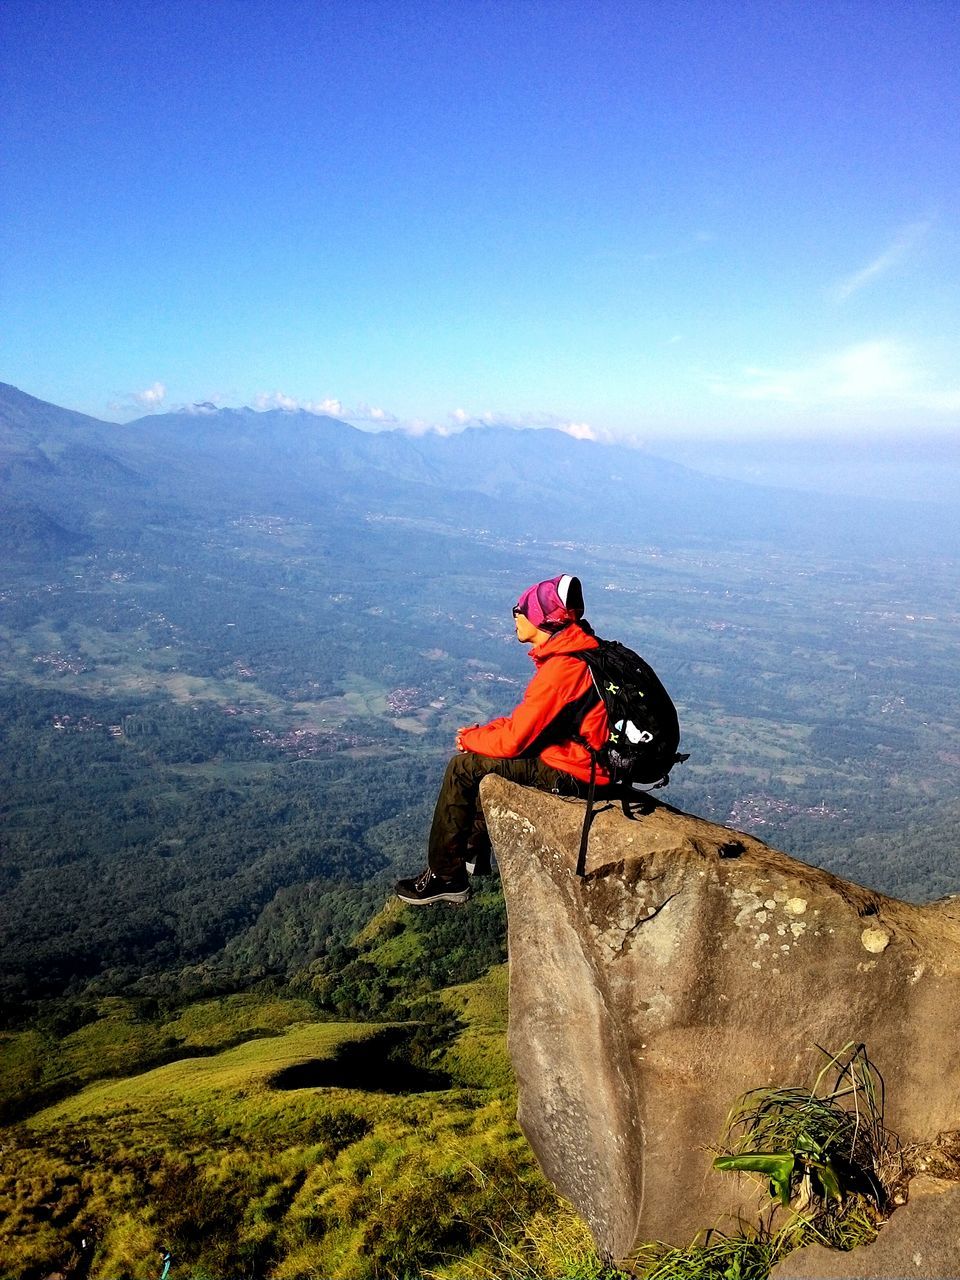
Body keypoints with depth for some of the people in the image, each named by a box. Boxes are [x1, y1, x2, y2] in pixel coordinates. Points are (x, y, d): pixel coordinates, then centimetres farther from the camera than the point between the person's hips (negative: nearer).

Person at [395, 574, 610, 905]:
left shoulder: (560, 669, -24)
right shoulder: (576, 651, 7)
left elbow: (513, 740, -20)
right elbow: (529, 719, 16)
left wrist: (469, 738, -1)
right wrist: (482, 732, 6)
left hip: (573, 773, -10)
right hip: (583, 755, 10)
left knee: (463, 768, -5)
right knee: (481, 759, 19)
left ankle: (444, 876, 7)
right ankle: (475, 853, 27)